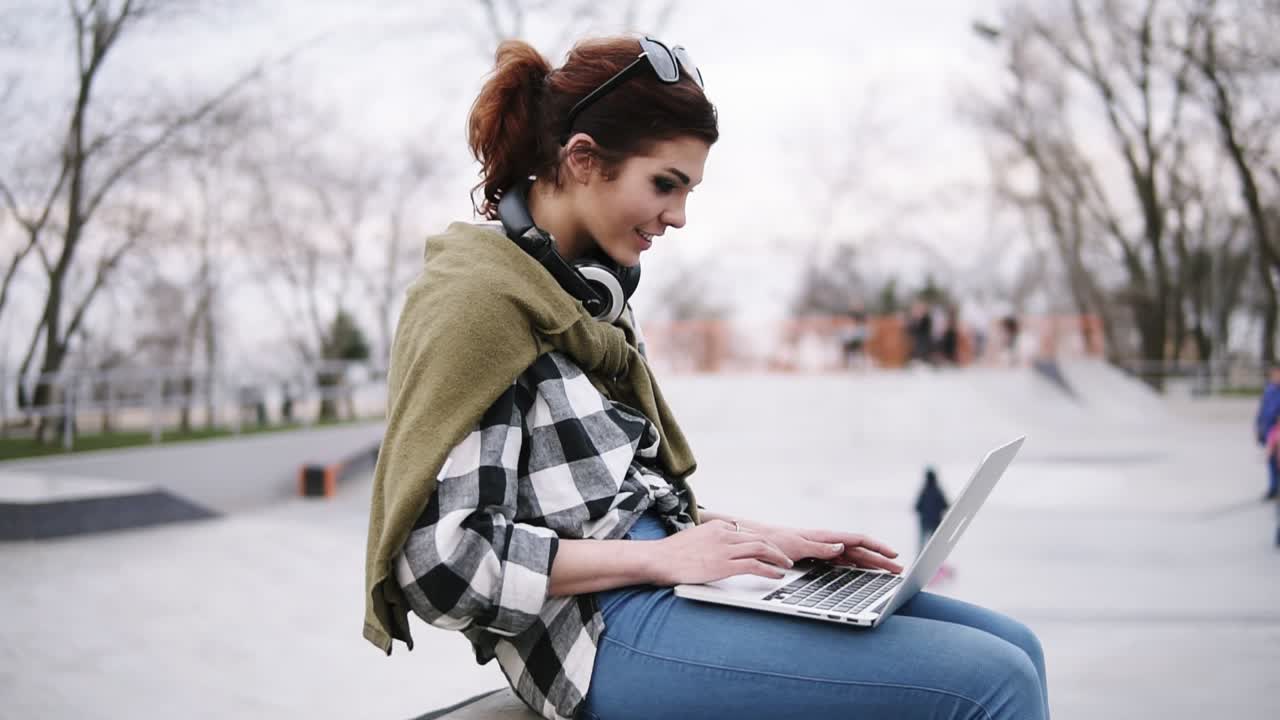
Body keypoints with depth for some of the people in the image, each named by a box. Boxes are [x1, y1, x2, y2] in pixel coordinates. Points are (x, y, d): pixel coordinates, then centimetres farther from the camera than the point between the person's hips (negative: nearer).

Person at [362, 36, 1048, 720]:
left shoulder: (590, 293, 18)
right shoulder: (479, 297, -10)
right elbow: (439, 557, -17)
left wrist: (760, 537, 8)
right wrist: (662, 556, -17)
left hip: (663, 578, 9)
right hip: (607, 629, -9)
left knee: (1013, 648, 3)